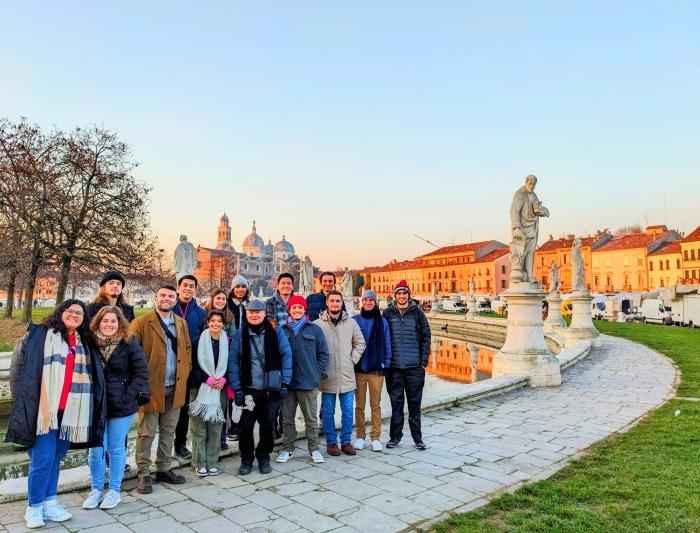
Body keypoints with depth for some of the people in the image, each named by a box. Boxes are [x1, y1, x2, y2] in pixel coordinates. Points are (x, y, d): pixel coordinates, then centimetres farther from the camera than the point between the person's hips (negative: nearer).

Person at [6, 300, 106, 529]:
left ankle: (49, 503, 24)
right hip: (44, 408, -4)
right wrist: (27, 400, -10)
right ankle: (34, 507, 12)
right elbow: (22, 366, -3)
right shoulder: (41, 335, 0)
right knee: (43, 459, -4)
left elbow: (93, 376, 18)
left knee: (56, 457, 13)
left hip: (70, 410, 5)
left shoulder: (85, 343, 15)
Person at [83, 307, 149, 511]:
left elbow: (141, 373, -4)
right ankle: (96, 489, 25)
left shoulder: (129, 345, -5)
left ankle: (114, 491, 22)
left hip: (121, 405, -2)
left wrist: (128, 396, -11)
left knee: (117, 448, 8)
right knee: (96, 449, 6)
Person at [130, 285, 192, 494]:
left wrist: (185, 372, 5)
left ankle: (164, 469, 25)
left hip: (175, 388, 5)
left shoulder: (181, 323, 10)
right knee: (146, 432, 3)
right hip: (151, 386, -5)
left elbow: (188, 348, 16)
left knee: (168, 431, 14)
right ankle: (143, 474, 14)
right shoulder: (141, 323, -7)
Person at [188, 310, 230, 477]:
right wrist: (208, 379, -14)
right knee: (199, 427, 0)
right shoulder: (199, 341, -2)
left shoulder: (227, 342, 6)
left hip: (220, 390, 2)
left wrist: (223, 379, -7)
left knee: (216, 427, 5)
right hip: (201, 388, -2)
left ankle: (212, 462, 16)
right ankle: (199, 463, 12)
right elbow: (193, 365, -5)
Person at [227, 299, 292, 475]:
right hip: (249, 390, 0)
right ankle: (246, 459, 24)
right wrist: (237, 389, -8)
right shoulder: (239, 335, 1)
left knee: (268, 426, 7)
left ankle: (263, 458, 28)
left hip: (272, 389, 0)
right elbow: (233, 362, -1)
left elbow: (286, 357, -1)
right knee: (246, 426, 2)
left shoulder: (276, 332, 0)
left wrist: (285, 383, -6)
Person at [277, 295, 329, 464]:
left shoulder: (315, 330, 2)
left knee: (311, 418, 7)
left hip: (308, 381, -1)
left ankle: (314, 449, 21)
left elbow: (323, 353, 5)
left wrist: (318, 372, -1)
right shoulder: (282, 330, 2)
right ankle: (288, 448, 25)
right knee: (287, 418, 11)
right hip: (287, 382, 1)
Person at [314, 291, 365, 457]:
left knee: (348, 411, 8)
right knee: (328, 412, 8)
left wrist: (352, 359, 2)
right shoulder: (318, 324, -4)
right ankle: (331, 442, 21)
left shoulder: (351, 323, 5)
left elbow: (360, 343, 12)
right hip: (327, 376, -2)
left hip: (347, 375, 2)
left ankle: (346, 441, 22)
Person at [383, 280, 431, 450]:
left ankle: (417, 438, 19)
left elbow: (426, 337, 4)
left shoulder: (417, 313, 2)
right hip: (394, 366, 0)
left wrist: (424, 361, -1)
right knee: (396, 403, 8)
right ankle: (395, 436, 20)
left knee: (415, 403, 8)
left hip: (415, 366, 0)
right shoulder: (388, 313, 2)